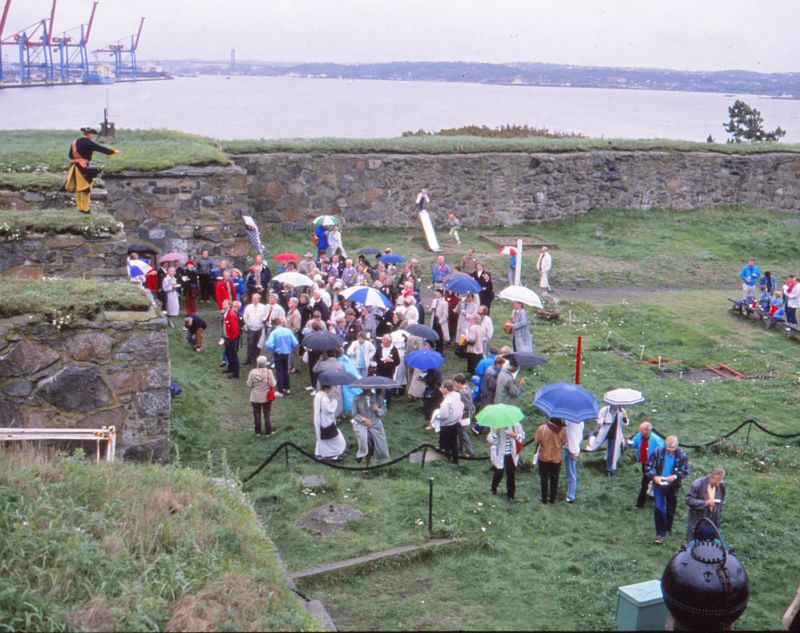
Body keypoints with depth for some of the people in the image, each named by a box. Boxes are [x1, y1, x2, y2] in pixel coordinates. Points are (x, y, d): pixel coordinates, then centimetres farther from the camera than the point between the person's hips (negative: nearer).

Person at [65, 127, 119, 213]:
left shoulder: (75, 142, 13)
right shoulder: (88, 143, -11)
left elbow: (70, 155, 18)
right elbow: (101, 148, -10)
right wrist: (113, 151, -2)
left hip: (75, 167, 8)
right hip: (83, 167, -8)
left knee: (78, 188, 15)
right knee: (86, 188, 1)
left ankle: (80, 207, 22)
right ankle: (85, 209, 4)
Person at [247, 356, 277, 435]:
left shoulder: (252, 372, -14)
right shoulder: (268, 372, -18)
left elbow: (249, 384, -9)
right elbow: (273, 384, -15)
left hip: (255, 397, 1)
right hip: (266, 397, -1)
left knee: (257, 414, 15)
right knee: (267, 414, 14)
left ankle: (258, 431, 22)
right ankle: (268, 431, 19)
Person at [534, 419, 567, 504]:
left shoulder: (542, 428, -23)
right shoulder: (562, 430, -17)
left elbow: (537, 441, -14)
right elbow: (564, 442, -3)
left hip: (544, 457, -1)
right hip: (556, 458, 1)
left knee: (544, 478, 15)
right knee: (554, 479, 17)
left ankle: (544, 498, 24)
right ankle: (552, 498, 27)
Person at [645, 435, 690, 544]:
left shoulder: (682, 455, -13)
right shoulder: (658, 451, -14)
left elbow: (685, 471, -8)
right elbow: (649, 466, -5)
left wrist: (675, 476, -25)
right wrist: (654, 476, -22)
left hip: (672, 486, 1)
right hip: (659, 485, -1)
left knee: (671, 508, 16)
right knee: (658, 508, -8)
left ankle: (668, 529, 38)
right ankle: (660, 533, 1)